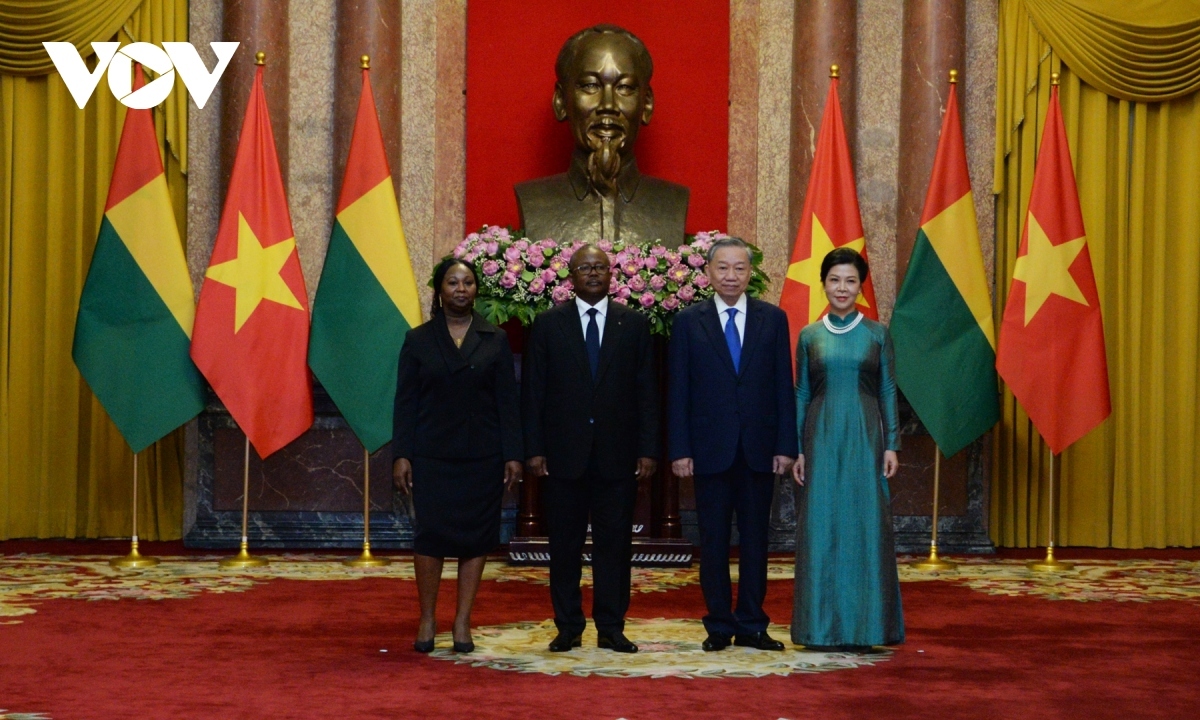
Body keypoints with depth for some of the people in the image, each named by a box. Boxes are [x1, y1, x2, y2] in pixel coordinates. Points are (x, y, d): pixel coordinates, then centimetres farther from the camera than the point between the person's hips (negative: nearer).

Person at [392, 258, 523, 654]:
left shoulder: (495, 340, 6)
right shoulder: (418, 340, 5)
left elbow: (508, 400, 4)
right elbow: (405, 402, 3)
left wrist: (512, 454, -2)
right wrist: (401, 454, -4)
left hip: (482, 457, 1)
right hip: (431, 455, -1)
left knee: (475, 537, 2)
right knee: (430, 534, -3)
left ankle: (463, 623, 11)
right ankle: (427, 621, 10)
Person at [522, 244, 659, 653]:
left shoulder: (634, 325, 8)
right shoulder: (548, 325, 6)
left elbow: (646, 392, 6)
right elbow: (532, 392, 4)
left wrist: (647, 450, -1)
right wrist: (534, 450, -4)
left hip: (617, 455, 0)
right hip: (564, 454, 0)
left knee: (614, 544, 3)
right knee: (565, 544, 4)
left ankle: (611, 627, 10)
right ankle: (568, 627, 12)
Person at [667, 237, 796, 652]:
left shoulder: (773, 319, 6)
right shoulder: (688, 323, 3)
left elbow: (784, 386, 4)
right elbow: (678, 392, 1)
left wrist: (786, 446, -2)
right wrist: (679, 450, -5)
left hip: (759, 449, 1)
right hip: (710, 449, -1)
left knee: (755, 540, 6)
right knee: (713, 541, 4)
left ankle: (751, 625, 14)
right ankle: (719, 626, 12)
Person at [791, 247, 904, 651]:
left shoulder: (877, 334, 5)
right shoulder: (810, 336, 7)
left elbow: (888, 392, 5)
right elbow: (801, 395, 7)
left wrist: (891, 445, -3)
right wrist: (796, 450, 1)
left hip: (865, 439, -1)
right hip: (821, 439, 1)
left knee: (866, 528, -2)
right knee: (820, 529, 1)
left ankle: (862, 626, 6)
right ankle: (822, 626, 8)